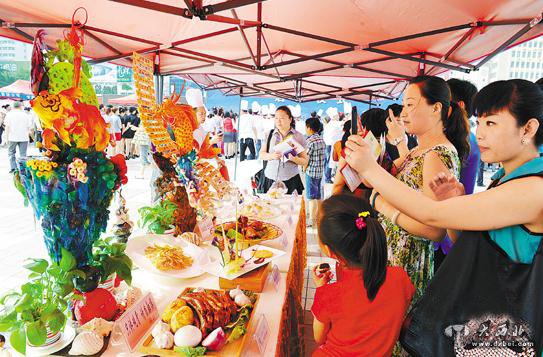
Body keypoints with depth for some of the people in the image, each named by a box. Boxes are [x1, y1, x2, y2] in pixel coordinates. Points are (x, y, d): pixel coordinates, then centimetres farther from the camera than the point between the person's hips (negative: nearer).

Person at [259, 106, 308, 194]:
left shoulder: (299, 137, 5)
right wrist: (272, 156, -9)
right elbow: (261, 154, 11)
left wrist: (294, 158, -16)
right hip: (270, 178, 2)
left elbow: (305, 161, 4)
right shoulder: (269, 135, 11)